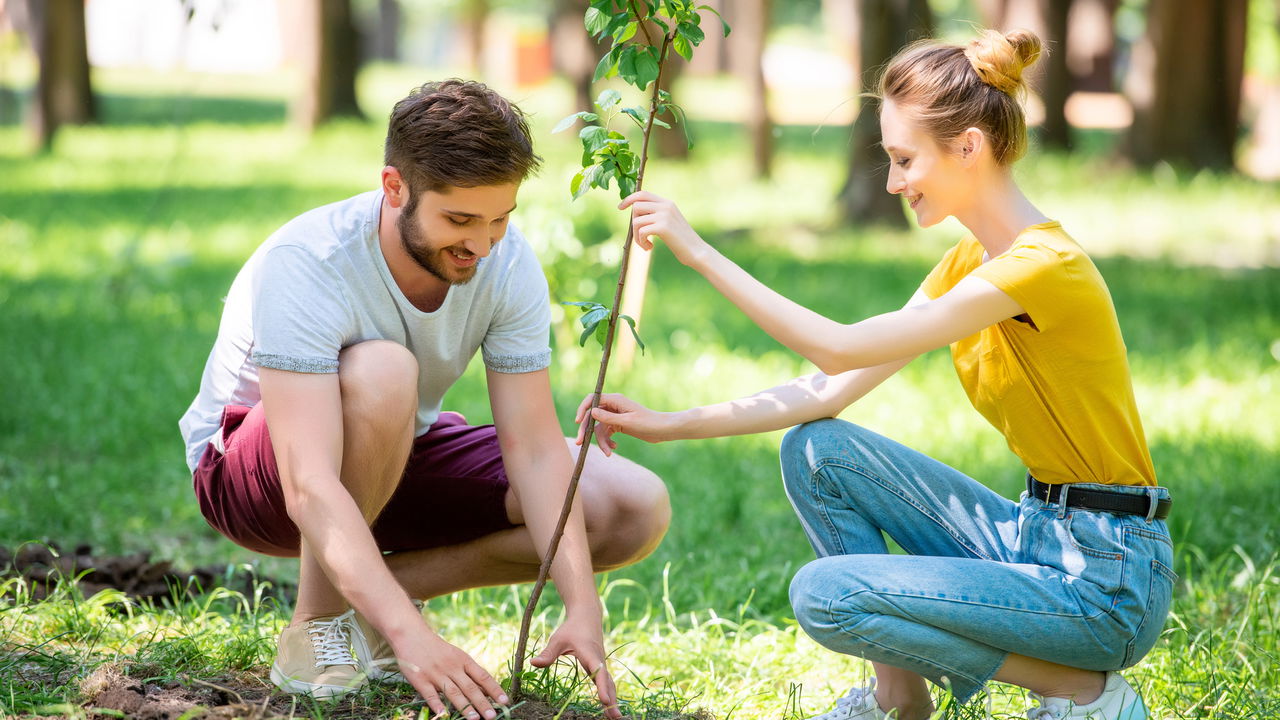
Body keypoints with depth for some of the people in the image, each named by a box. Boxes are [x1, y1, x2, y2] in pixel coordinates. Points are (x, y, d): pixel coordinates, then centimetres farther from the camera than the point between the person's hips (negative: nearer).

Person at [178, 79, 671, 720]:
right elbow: (310, 490, -42)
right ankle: (317, 624, -19)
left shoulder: (507, 264, -18)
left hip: (398, 458, 6)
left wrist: (582, 608, -32)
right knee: (381, 370, -39)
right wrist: (410, 636, -52)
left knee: (636, 510, -12)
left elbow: (534, 449, -19)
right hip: (248, 468, -5)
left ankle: (366, 597, -4)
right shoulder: (304, 266, -34)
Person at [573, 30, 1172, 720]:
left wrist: (700, 252, -20)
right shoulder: (968, 261, 9)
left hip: (1108, 580, -9)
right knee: (818, 450, 1)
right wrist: (670, 425, 0)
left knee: (825, 595, -19)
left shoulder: (1045, 265, -20)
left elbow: (842, 350, -24)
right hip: (1034, 535, 9)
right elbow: (833, 391, 6)